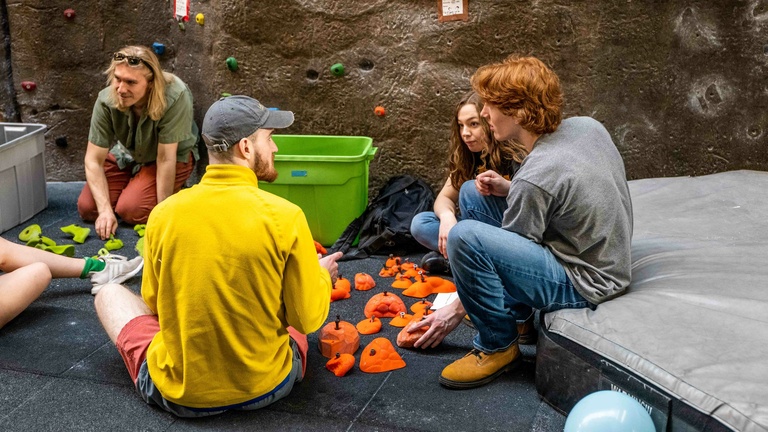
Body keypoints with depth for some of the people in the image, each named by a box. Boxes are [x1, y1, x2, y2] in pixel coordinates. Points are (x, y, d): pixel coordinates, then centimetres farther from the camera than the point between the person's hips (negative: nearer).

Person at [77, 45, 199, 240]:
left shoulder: (175, 97, -37)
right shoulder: (106, 101, -26)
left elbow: (165, 159, -32)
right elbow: (93, 160, -20)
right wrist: (105, 210, -29)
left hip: (174, 156, -4)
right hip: (127, 155, 4)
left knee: (131, 210, -23)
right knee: (87, 208, -6)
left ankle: (175, 191, 6)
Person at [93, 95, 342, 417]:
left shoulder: (163, 213, -12)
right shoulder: (285, 217, -19)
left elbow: (153, 302, 4)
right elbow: (308, 318, -9)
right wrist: (322, 276, 12)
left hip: (178, 392, 0)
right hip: (266, 386, 1)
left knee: (109, 293, 24)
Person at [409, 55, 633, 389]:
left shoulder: (535, 178, -26)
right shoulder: (588, 126, -3)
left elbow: (510, 255, -14)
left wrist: (456, 311, -2)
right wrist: (510, 191, 1)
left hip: (584, 285, -9)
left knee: (465, 236, -27)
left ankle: (498, 346, -6)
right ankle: (514, 309, 16)